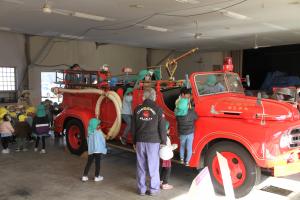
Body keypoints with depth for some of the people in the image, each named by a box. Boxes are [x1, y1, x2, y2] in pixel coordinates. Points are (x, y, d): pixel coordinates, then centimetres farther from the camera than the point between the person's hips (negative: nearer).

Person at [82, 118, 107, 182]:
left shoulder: (89, 133, 4)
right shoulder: (99, 132, -12)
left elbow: (88, 142, 9)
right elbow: (103, 141, -5)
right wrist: (104, 149, 7)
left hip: (90, 150, 5)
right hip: (98, 150, -5)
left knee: (89, 163, 12)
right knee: (97, 163, 5)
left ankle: (84, 176, 15)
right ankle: (97, 177, 13)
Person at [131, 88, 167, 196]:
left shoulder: (137, 109, 3)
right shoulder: (157, 109, -7)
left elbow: (133, 127, 8)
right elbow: (162, 128, -5)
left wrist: (134, 142, 19)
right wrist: (164, 142, 7)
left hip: (140, 141, 3)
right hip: (153, 141, -3)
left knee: (141, 166, 10)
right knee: (153, 166, 7)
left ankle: (141, 189, 19)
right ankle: (153, 189, 15)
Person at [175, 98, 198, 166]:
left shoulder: (177, 112, -12)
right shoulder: (191, 112, -20)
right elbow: (196, 118, -3)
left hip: (181, 133, 3)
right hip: (190, 133, -3)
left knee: (182, 146, 23)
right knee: (189, 148, 9)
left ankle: (181, 159, 33)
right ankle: (187, 162, 16)